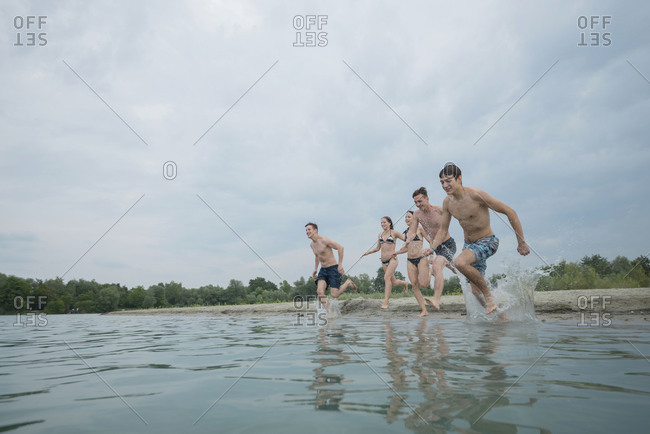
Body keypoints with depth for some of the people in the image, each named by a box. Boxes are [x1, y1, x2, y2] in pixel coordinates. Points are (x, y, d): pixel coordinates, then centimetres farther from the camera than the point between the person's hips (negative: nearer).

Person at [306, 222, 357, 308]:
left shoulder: (324, 240, -17)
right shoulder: (312, 245, 9)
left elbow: (340, 247, -17)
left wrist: (340, 264, -19)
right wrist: (315, 269, 21)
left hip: (333, 269, -6)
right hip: (323, 270, 6)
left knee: (334, 295, -11)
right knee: (319, 292, -18)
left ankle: (348, 282, 15)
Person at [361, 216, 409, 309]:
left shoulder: (394, 233, -2)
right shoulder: (380, 234, 12)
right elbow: (377, 248, 17)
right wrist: (367, 252, 4)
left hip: (392, 259, -6)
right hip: (383, 261, 6)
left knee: (387, 277, -23)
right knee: (393, 282, 11)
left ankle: (385, 302, -23)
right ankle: (405, 283, 43)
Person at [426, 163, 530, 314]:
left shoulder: (475, 195, -24)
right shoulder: (447, 202, -3)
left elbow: (509, 212, -19)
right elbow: (443, 229, 9)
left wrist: (521, 242, -17)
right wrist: (432, 248, -8)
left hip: (487, 241, -7)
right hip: (469, 244, 7)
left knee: (460, 262, -33)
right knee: (475, 291, 8)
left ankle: (489, 296, -14)